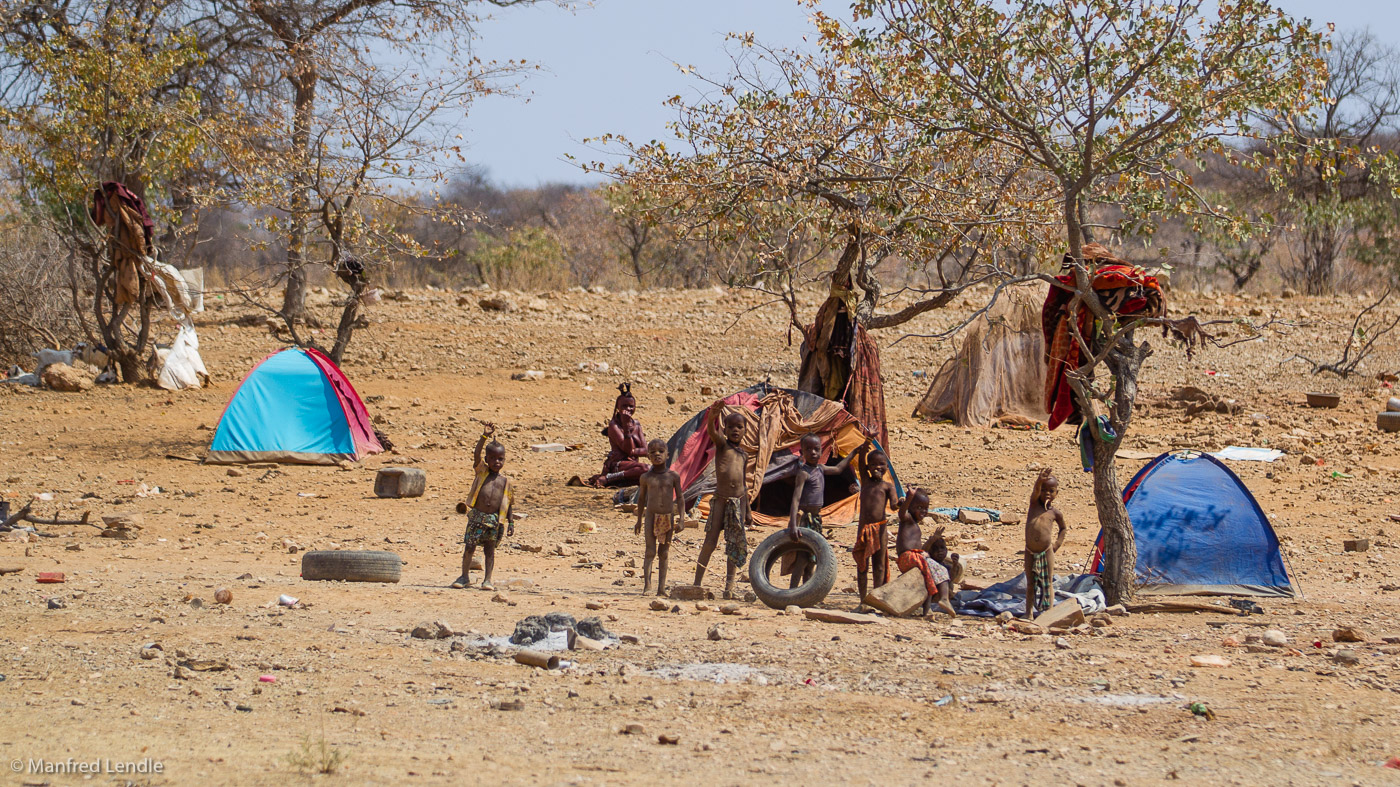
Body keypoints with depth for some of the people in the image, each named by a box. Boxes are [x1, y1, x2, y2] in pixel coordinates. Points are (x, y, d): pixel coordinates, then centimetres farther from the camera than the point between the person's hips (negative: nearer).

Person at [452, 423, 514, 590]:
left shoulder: (505, 481, 9)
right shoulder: (482, 472, 5)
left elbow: (509, 504, 11)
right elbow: (477, 454, -10)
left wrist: (511, 523, 6)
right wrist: (485, 436, -19)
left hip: (494, 520, 1)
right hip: (477, 516, -1)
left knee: (489, 548, 5)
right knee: (470, 547, 1)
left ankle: (487, 579, 11)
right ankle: (465, 576, 14)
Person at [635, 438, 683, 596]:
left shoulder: (673, 476, 3)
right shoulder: (646, 477, 3)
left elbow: (680, 498, 5)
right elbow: (641, 499, 12)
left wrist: (681, 518, -4)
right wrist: (639, 520, 14)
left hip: (668, 517, 1)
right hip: (651, 516, -1)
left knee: (664, 553, 4)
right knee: (650, 551, -7)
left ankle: (661, 587, 5)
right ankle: (647, 585, -9)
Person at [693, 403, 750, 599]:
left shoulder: (743, 455, 14)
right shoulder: (722, 444, 1)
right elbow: (711, 431, -21)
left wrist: (747, 509, 19)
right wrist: (712, 416, -43)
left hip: (738, 501, 4)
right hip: (721, 499, -4)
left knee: (734, 545, 5)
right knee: (710, 542, -5)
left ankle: (729, 586, 9)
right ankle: (697, 582, 0)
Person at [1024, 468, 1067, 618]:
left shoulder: (1055, 513, 5)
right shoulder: (1035, 503, 3)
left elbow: (1062, 528, 23)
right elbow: (1036, 490, -19)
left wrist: (1058, 544, 8)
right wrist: (1040, 481, -41)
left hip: (1046, 552, 0)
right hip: (1030, 552, 0)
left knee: (1048, 584, 1)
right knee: (1030, 583, 7)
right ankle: (1029, 613, 12)